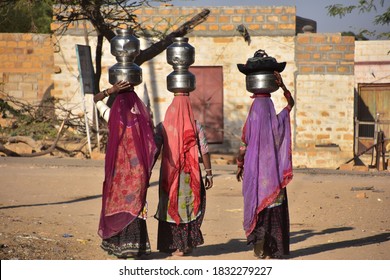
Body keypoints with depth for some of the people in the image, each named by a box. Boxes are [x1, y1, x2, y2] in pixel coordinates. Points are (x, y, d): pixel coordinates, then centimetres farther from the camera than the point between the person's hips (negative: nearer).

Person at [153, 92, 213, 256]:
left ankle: (176, 246, 7)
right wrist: (209, 173, 2)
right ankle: (189, 243, 12)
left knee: (172, 207, 8)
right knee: (190, 206, 15)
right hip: (191, 175, 0)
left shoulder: (163, 127, -1)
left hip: (169, 175, 0)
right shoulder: (196, 126, -1)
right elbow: (204, 152, -3)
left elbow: (155, 151, -4)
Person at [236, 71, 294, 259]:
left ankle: (259, 247, 9)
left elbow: (242, 150, -2)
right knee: (275, 211, 6)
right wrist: (283, 86, 3)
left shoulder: (250, 125, -8)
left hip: (254, 172, 0)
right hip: (274, 173, 0)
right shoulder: (277, 124, -5)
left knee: (257, 208, 11)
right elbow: (291, 104, 9)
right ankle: (275, 250, 6)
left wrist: (239, 167, 13)